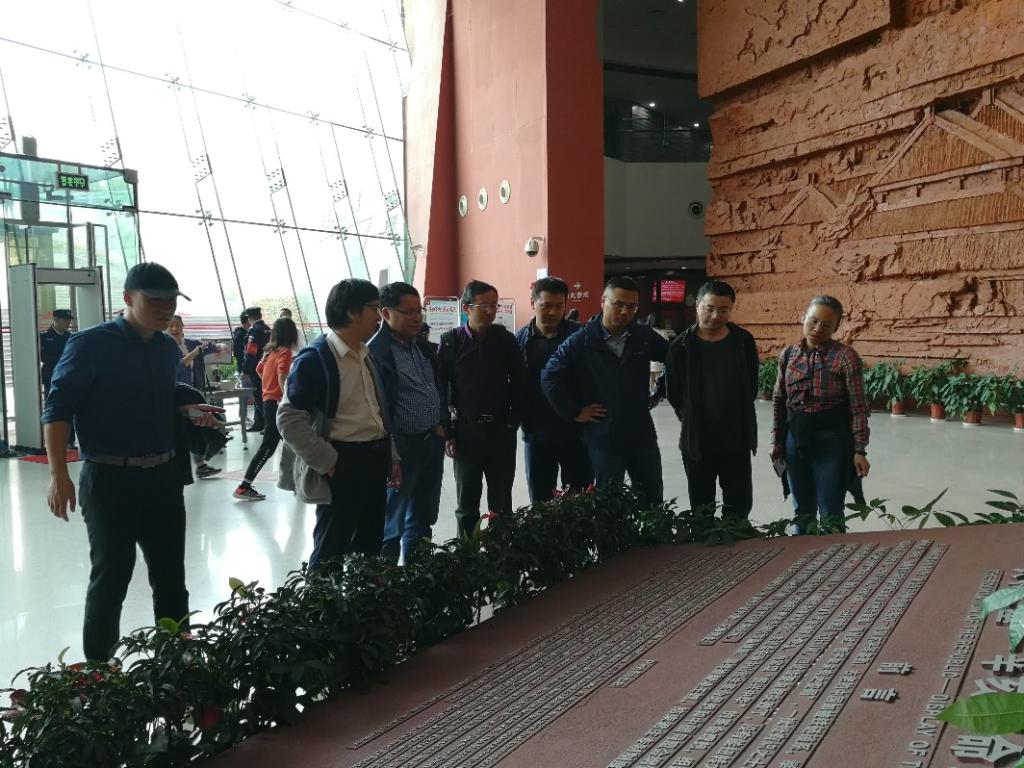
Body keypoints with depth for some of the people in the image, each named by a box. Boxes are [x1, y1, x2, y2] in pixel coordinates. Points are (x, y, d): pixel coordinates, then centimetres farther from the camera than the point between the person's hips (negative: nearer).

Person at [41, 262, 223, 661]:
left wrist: (190, 412, 1)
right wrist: (59, 474, -19)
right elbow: (58, 409, -12)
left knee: (171, 576, 14)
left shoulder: (168, 348, 8)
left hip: (164, 476, 6)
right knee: (110, 579, 3)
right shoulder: (91, 344, -11)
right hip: (110, 480, -6)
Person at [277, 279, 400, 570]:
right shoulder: (315, 358, -12)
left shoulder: (366, 355, 13)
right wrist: (328, 462, -16)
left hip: (374, 462, 8)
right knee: (331, 553, 2)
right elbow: (289, 420, -16)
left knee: (369, 549, 15)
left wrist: (392, 457, 16)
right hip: (342, 465, -8)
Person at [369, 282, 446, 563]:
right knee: (392, 520, 6)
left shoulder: (425, 346, 9)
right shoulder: (376, 352, -16)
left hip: (433, 442, 8)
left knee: (423, 518, 18)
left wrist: (442, 426, 11)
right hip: (401, 447, -8)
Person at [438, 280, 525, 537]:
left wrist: (513, 420, -2)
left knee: (502, 502, 7)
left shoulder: (506, 340, 1)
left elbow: (518, 383, 6)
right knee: (467, 505, 8)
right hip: (466, 431, -1)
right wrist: (447, 432, -4)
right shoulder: (451, 341, -2)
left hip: (501, 430, 1)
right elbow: (440, 388, -1)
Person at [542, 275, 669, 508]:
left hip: (642, 436, 3)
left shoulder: (645, 336, 0)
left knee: (653, 501, 12)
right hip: (603, 439, -3)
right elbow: (550, 377, -12)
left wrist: (659, 393, 11)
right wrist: (574, 412, -11)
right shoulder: (581, 341, -9)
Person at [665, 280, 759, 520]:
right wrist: (693, 421, 6)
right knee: (701, 507, 11)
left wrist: (736, 415, 9)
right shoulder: (681, 346, -7)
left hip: (737, 439, 1)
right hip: (697, 440, -1)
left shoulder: (743, 341, -1)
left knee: (739, 505, 8)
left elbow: (751, 385, 9)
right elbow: (675, 394, 1)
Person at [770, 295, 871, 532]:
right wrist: (777, 442, 9)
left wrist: (859, 450, -13)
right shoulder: (788, 355, 4)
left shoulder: (846, 356, -10)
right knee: (802, 511, 16)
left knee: (831, 515, 1)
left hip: (832, 439, -4)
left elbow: (858, 407, -10)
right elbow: (779, 401, 10)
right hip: (796, 437, 4)